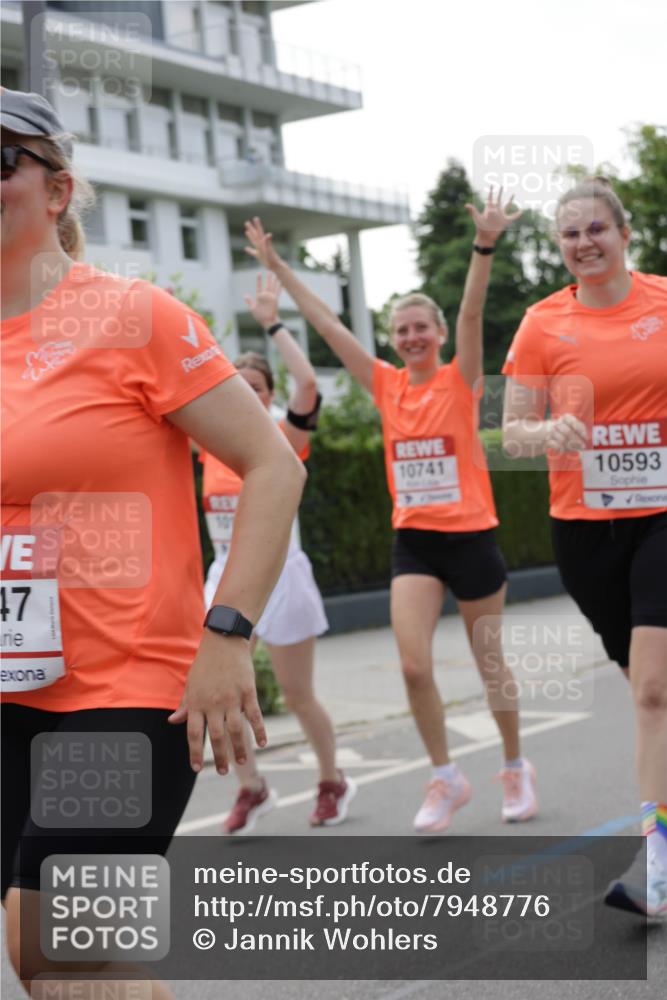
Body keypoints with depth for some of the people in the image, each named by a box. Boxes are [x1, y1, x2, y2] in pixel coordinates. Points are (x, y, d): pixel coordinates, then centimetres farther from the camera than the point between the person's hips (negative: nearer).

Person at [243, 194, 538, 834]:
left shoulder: (460, 379, -5)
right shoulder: (385, 385, 4)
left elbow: (471, 313, -20)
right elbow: (326, 323, 3)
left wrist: (484, 246, -34)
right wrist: (276, 266, 2)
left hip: (470, 536, -3)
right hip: (413, 540, 3)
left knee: (490, 665, 9)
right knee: (414, 666, -10)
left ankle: (515, 769, 29)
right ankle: (446, 779, 8)